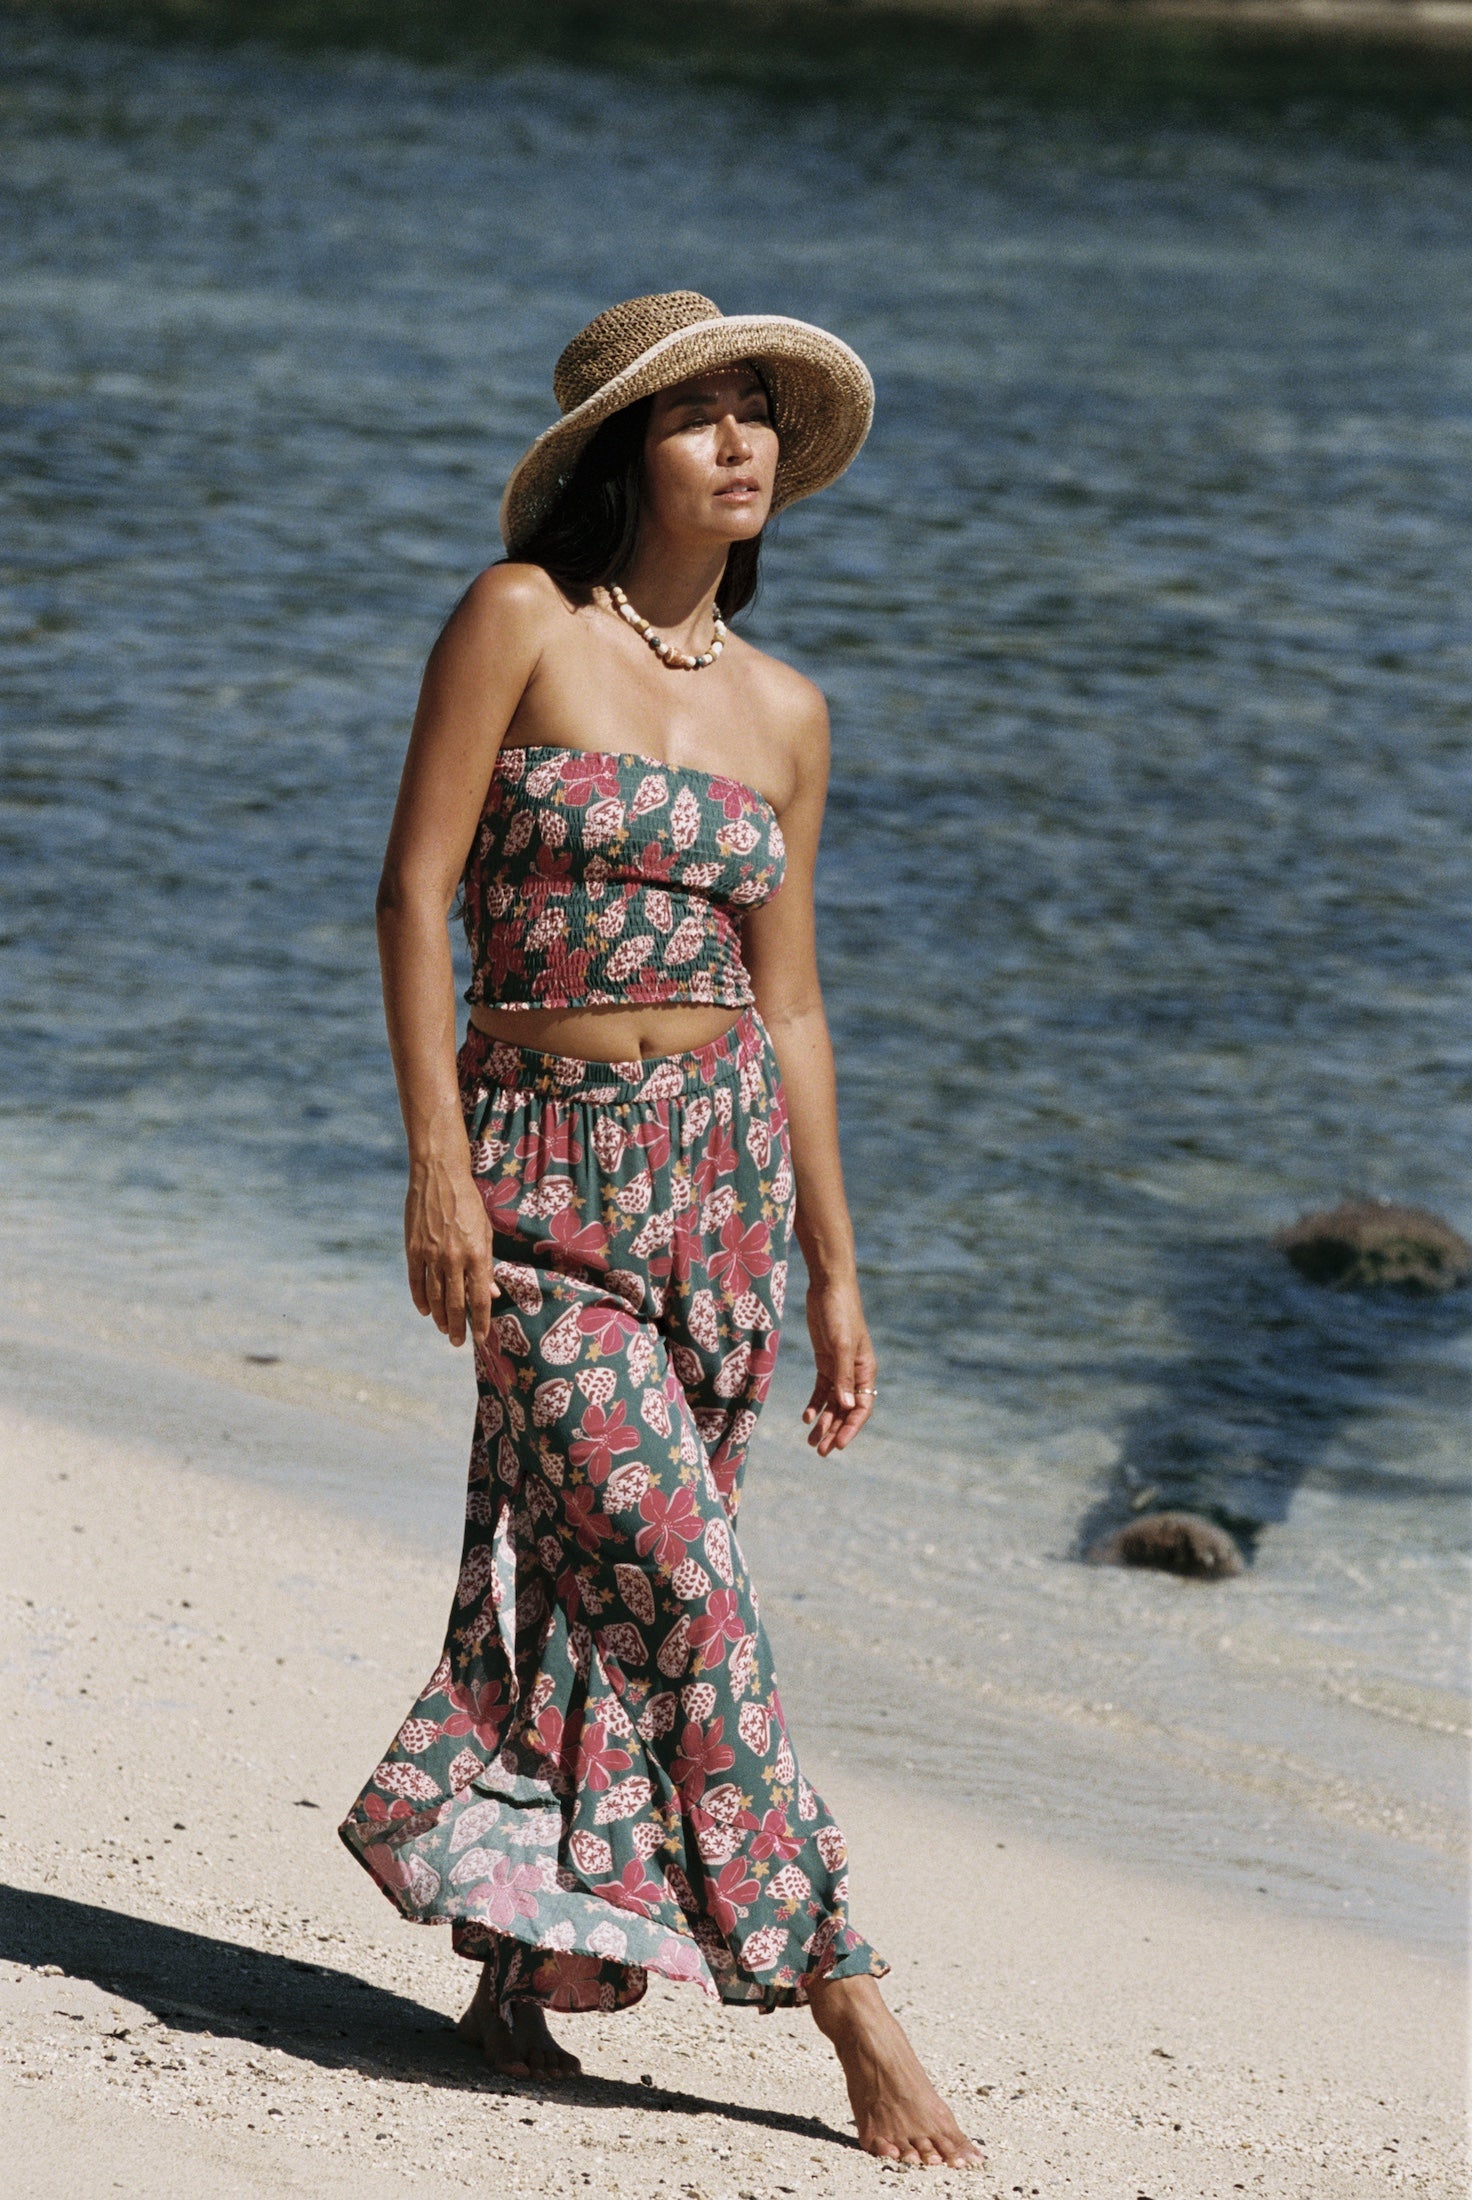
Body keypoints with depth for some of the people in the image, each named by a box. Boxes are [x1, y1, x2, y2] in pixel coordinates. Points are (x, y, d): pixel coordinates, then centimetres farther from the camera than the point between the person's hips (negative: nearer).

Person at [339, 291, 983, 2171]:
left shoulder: (782, 712, 9)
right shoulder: (518, 618, -4)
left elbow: (789, 1005, 13)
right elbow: (415, 889, -7)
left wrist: (836, 1273, 11)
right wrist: (435, 1165, -15)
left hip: (725, 1160, 5)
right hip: (546, 1164, -4)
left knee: (600, 1585, 7)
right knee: (665, 1567, -11)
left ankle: (526, 1968, 20)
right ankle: (838, 1987, -9)